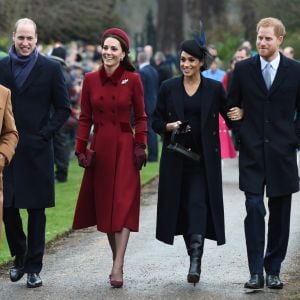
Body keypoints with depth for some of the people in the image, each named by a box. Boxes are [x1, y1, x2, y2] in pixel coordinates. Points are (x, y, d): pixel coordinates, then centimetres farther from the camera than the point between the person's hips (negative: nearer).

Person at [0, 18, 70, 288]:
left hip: (36, 151, -2)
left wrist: (45, 134, -7)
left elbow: (63, 108, 3)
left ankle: (34, 267, 9)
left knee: (36, 210, 3)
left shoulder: (51, 69, 0)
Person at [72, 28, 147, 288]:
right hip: (100, 147, 3)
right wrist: (81, 148, -1)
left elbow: (140, 117, 3)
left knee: (123, 205, -10)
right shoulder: (91, 79, 4)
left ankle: (118, 267, -13)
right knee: (103, 204, 7)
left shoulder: (133, 79, -3)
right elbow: (85, 118, 7)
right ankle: (116, 260, 20)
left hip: (125, 147, -3)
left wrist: (141, 146, -6)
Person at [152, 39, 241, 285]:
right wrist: (169, 126, -11)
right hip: (176, 158, 3)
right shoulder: (168, 88, 5)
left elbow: (229, 115, 7)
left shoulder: (214, 88, 1)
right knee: (181, 207, 6)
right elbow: (156, 121, 8)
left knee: (198, 203, -15)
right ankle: (194, 254, 23)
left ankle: (196, 261, -23)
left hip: (204, 159, -2)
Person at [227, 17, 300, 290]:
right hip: (252, 152, 0)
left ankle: (273, 270, 15)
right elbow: (231, 106, 11)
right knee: (254, 209, -9)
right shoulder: (243, 69, 3)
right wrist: (240, 135, 5)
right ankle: (256, 272, -9)